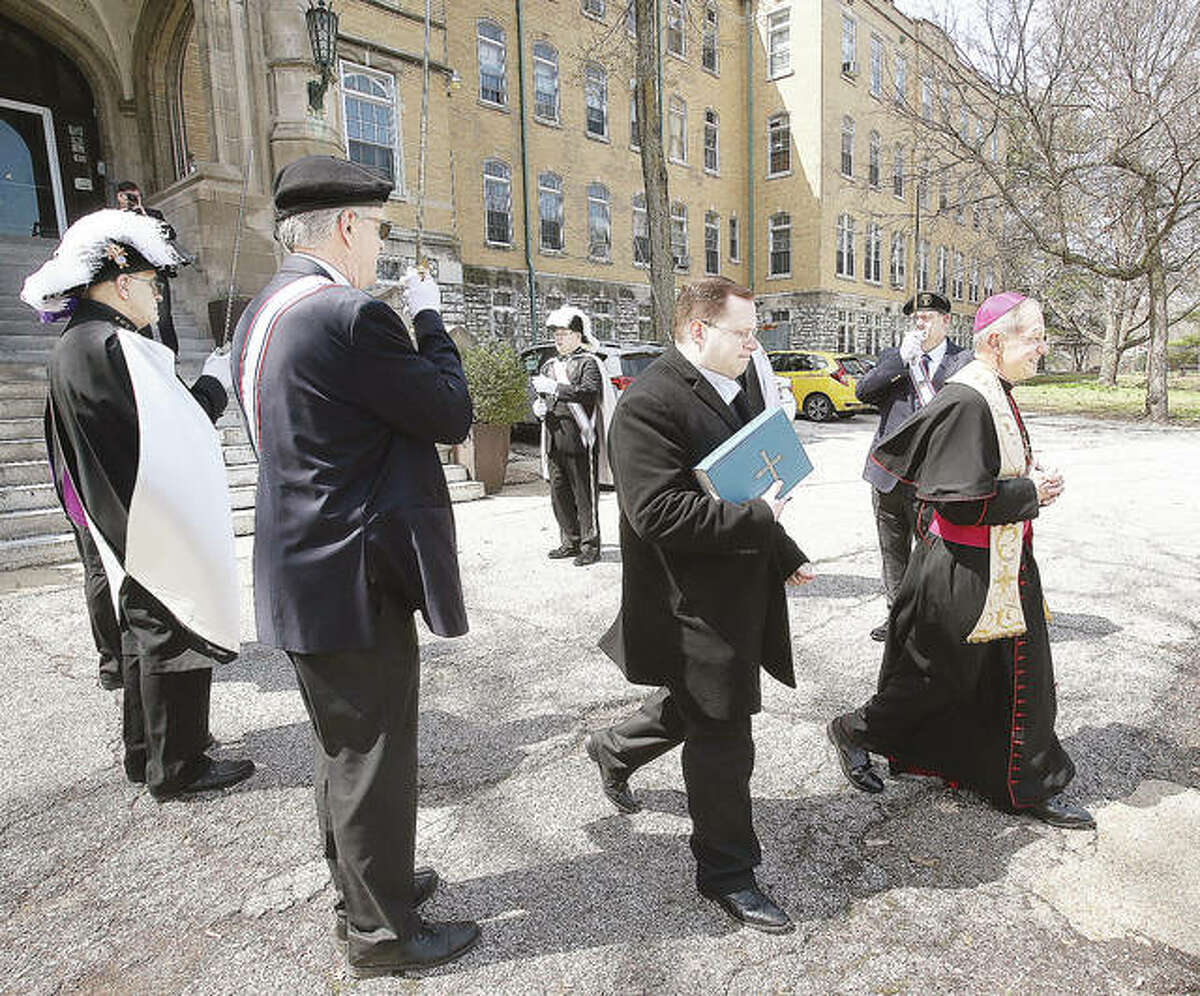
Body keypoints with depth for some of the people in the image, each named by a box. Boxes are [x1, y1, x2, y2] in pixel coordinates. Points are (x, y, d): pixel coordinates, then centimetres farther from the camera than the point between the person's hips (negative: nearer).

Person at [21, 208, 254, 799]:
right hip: (162, 529, -10)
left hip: (127, 531, 10)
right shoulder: (113, 346, -21)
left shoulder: (73, 348, 10)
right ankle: (176, 766, 15)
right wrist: (215, 380, -7)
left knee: (144, 630, 20)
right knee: (174, 633, 2)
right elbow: (177, 431, -21)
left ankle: (145, 750, 35)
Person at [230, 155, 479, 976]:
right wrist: (430, 319, 0)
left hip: (302, 572, 10)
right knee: (375, 760, 8)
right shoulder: (351, 315, -20)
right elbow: (454, 416, -13)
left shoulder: (263, 313, 10)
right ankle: (381, 931, 28)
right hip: (357, 579, -10)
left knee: (346, 748, 24)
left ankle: (364, 886, 44)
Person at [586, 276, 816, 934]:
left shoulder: (731, 392, 11)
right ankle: (726, 872, 27)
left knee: (695, 705, 26)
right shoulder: (650, 402, -20)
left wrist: (785, 556, 18)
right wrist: (756, 519, -22)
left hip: (738, 595, 10)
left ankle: (613, 750, 53)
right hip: (693, 604, -10)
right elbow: (659, 512, -29)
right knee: (722, 739, 4)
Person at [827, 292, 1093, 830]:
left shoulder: (997, 394, 9)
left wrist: (1032, 481, 6)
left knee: (1021, 679, 16)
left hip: (1005, 566, 10)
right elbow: (960, 500, -26)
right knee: (943, 676, 7)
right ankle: (856, 730, 27)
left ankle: (1031, 789, 32)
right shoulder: (966, 402, -22)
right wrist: (1029, 493, -15)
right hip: (962, 574, -9)